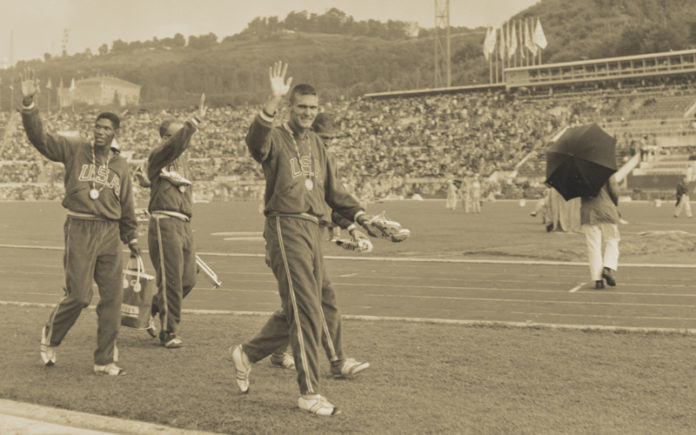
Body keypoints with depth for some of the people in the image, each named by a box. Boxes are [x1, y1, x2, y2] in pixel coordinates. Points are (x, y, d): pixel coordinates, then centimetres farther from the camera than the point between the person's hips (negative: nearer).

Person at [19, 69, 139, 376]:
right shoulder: (74, 150, 3)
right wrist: (29, 104, -20)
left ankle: (105, 361, 13)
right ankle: (50, 336, 25)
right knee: (78, 296, -6)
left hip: (110, 235, 4)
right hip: (79, 231, -4)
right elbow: (40, 138, -8)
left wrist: (131, 237, 21)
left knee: (112, 298, 2)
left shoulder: (121, 166, 12)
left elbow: (127, 206, 19)